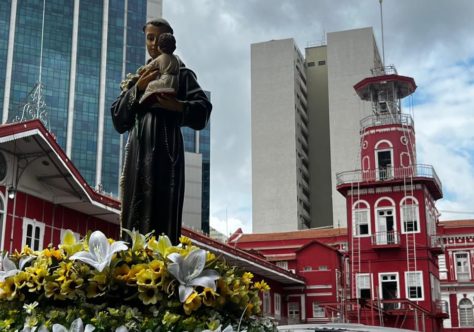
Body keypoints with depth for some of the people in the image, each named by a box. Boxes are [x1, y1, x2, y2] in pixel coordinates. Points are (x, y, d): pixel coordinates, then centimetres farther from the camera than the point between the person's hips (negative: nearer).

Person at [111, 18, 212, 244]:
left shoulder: (181, 74, 12)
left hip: (166, 149, -4)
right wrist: (137, 89, -2)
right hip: (138, 149, 4)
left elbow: (203, 109, -1)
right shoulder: (136, 79, 23)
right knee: (134, 212, -3)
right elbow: (118, 119, 11)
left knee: (163, 211, -13)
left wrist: (178, 106, -20)